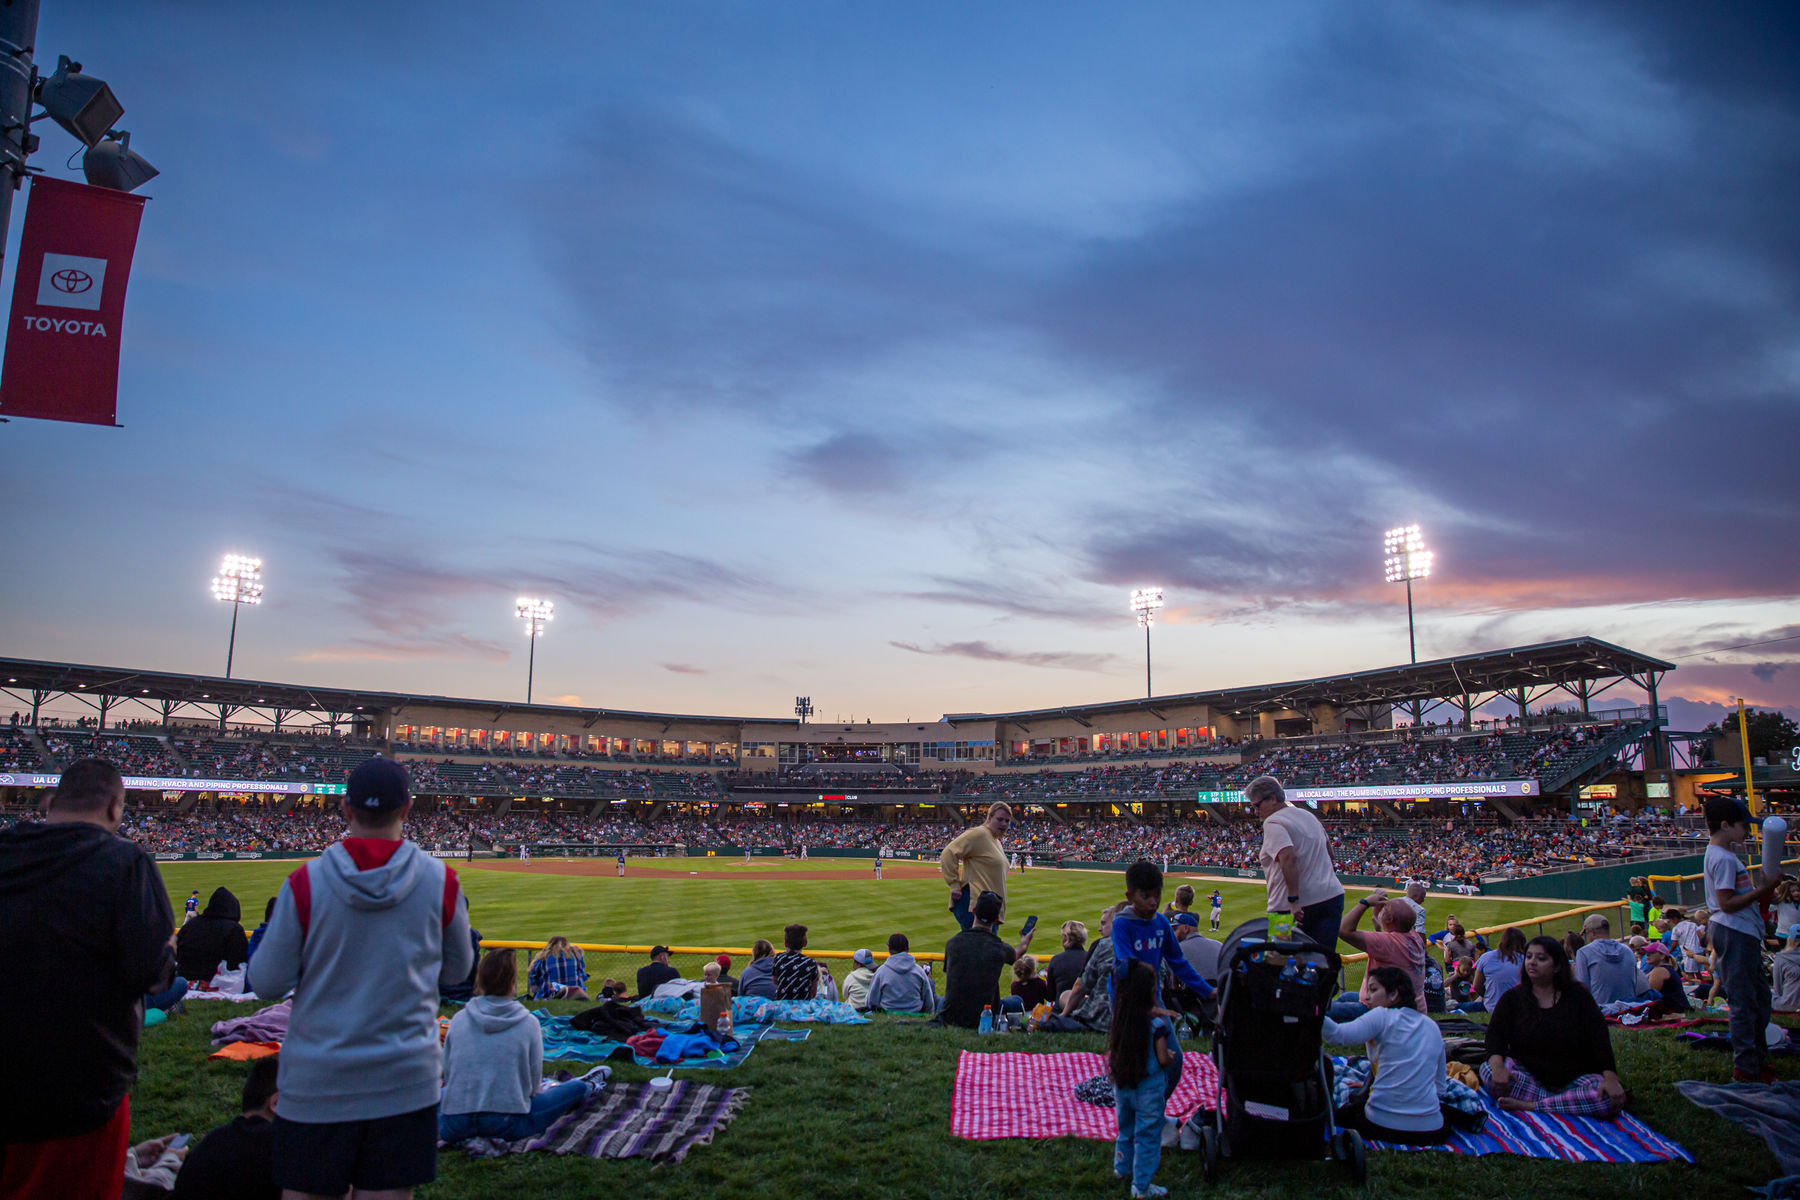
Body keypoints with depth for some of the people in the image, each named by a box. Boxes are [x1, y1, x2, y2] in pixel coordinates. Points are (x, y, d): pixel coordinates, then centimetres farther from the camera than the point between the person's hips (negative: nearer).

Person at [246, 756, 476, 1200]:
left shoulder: (305, 882, -11)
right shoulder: (440, 881, -8)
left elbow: (266, 982, -4)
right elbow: (457, 970, 6)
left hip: (317, 1083, 0)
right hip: (406, 1081, 1)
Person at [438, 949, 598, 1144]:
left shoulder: (459, 1019, 1)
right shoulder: (528, 1023, -6)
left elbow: (448, 1074, 10)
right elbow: (533, 1081, 1)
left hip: (454, 1127, 4)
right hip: (507, 1124, -3)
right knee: (579, 1088, 17)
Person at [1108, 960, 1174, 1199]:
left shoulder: (1120, 1017, -6)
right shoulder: (1157, 1023, -21)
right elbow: (1163, 1059, -17)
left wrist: (1159, 1013, 11)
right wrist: (1172, 1057, 3)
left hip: (1122, 1084, 6)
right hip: (1149, 1088, -6)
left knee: (1126, 1129, 25)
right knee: (1147, 1136, 9)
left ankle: (1122, 1168, 42)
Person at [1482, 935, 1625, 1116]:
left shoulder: (1578, 996, 3)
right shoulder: (1512, 998, 4)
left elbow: (1600, 1039, -6)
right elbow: (1495, 1034, -6)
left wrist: (1611, 1078, -24)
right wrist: (1497, 1065, -28)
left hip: (1573, 1078, 0)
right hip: (1528, 1077, 0)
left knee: (1612, 1099, -31)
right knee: (1488, 1069, -30)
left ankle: (1529, 1106, -28)